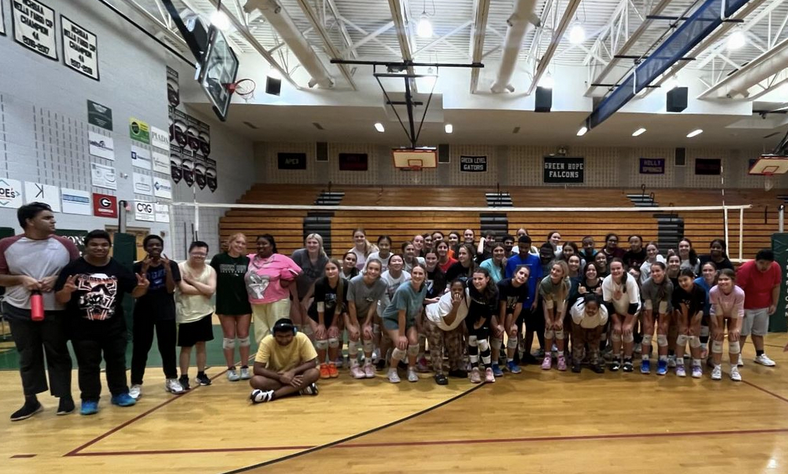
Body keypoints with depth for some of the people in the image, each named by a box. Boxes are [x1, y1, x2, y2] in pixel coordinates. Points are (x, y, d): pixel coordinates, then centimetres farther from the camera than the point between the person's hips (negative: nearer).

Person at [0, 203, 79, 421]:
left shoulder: (65, 244, -1)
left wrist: (57, 279, -14)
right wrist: (21, 279, -15)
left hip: (56, 311, -1)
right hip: (19, 311, 1)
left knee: (58, 354, 8)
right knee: (28, 357, 12)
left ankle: (65, 398, 19)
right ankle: (31, 401, 27)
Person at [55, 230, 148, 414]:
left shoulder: (119, 269, -2)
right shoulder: (73, 268, -8)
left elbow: (135, 292, 1)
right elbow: (60, 298, -7)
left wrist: (142, 287, -22)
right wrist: (66, 291, -29)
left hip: (114, 327, 2)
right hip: (83, 330, -2)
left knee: (117, 361, 13)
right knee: (88, 365, 11)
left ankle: (120, 393, 28)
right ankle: (89, 399, 25)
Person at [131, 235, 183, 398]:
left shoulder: (171, 265, -3)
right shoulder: (138, 266, -3)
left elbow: (171, 290, -9)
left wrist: (168, 269, -19)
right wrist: (144, 270, -19)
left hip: (166, 312, 0)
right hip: (143, 312, 0)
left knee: (168, 346, 7)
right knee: (140, 348, 2)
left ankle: (171, 380, 21)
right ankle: (136, 384, 13)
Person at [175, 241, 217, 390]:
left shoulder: (210, 270, -1)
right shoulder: (180, 267, -10)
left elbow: (211, 290, -14)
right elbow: (184, 289, -22)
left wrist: (192, 280, -15)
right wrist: (203, 290, -13)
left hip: (204, 313, 3)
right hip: (186, 314, -3)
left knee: (201, 344, 13)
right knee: (186, 347, 6)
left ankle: (201, 374, 26)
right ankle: (183, 377, 19)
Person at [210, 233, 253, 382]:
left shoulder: (247, 261, 1)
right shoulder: (218, 259, -4)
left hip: (244, 304, 1)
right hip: (225, 304, -1)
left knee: (243, 335, 8)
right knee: (229, 336, 9)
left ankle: (245, 367, 21)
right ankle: (231, 369, 22)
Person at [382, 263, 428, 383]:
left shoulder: (424, 288, -14)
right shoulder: (403, 289, -32)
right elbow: (401, 314, -26)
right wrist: (401, 335, -21)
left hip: (409, 319, 5)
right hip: (392, 318, -5)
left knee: (414, 341, -16)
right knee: (401, 345, -19)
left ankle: (411, 369, 9)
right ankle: (392, 370, 8)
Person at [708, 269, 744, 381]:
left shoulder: (739, 293, -36)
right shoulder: (713, 291, -36)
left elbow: (737, 312, -21)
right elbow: (718, 312, -24)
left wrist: (735, 328, -13)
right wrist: (720, 327, -15)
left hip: (734, 315, 0)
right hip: (718, 314, 0)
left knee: (733, 339, -1)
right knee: (717, 338, -3)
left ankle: (734, 368, 15)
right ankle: (717, 368, 7)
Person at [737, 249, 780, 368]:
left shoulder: (776, 267, -11)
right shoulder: (745, 269, -26)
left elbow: (776, 287, 3)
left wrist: (774, 304, 4)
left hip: (763, 307, 5)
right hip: (746, 307, -5)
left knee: (759, 332, 15)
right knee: (742, 332, 1)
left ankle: (760, 355, 28)